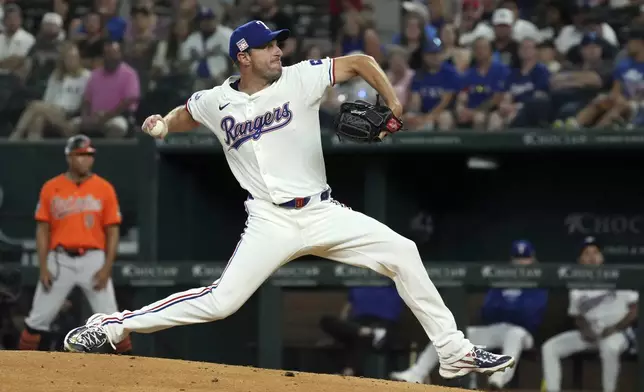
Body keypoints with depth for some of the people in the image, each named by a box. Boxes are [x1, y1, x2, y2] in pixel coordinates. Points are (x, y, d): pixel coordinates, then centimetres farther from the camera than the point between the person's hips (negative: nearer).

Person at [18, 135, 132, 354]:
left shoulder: (104, 188, 3)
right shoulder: (51, 188, 4)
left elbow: (112, 231, 3)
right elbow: (42, 230, 6)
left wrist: (107, 268, -7)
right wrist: (43, 268, -2)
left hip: (93, 260, -1)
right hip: (60, 260, 1)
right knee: (38, 319, 0)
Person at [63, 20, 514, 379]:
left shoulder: (299, 79, -1)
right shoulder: (216, 102, 1)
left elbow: (360, 62, 1)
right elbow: (185, 114, 24)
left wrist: (393, 105, -11)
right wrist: (163, 126, 4)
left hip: (323, 214, 2)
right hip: (271, 222, -2)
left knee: (402, 253, -8)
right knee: (220, 300, -15)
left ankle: (454, 353, 0)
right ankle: (113, 326, -3)